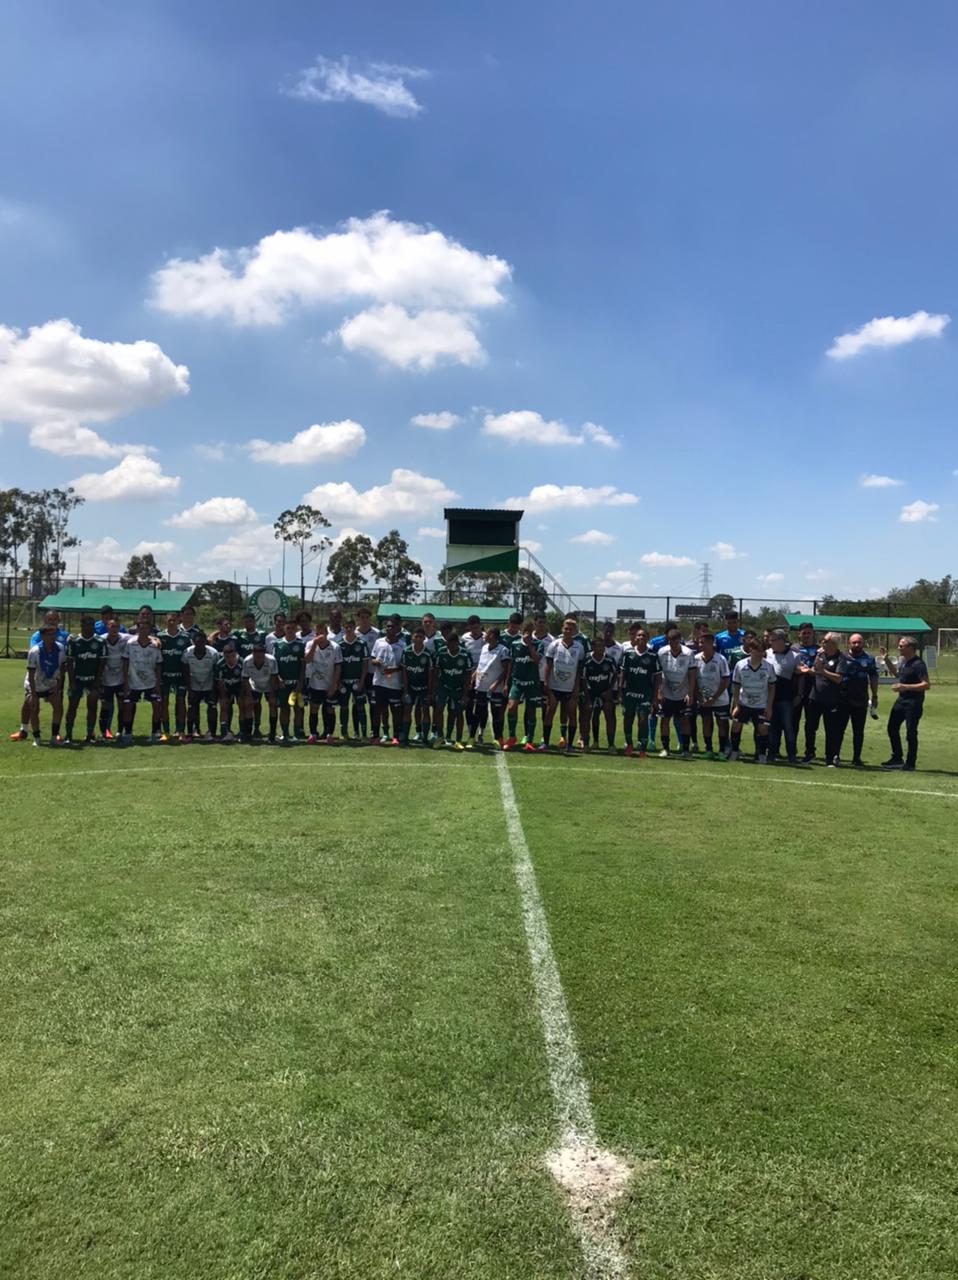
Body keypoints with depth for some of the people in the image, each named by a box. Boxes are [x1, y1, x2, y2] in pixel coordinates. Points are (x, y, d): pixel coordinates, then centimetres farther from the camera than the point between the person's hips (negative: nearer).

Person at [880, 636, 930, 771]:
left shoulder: (918, 664, -19)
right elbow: (897, 673, 27)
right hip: (901, 699, 9)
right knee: (892, 728, 14)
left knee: (911, 733, -2)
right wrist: (886, 660, 17)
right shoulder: (903, 661, 8)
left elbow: (926, 685, -24)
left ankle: (910, 763, 8)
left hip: (913, 703, -9)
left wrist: (906, 687, -28)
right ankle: (897, 758, 25)